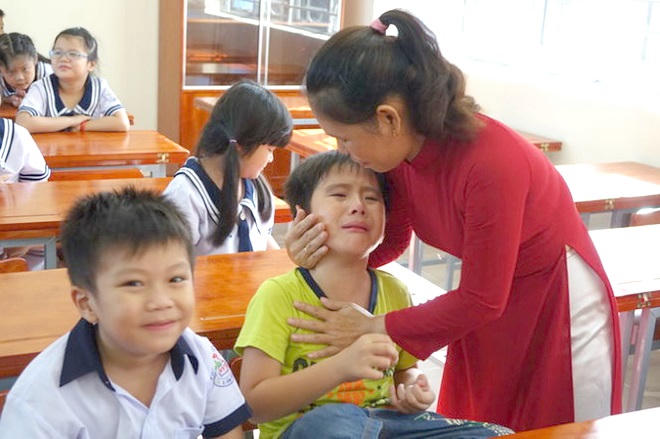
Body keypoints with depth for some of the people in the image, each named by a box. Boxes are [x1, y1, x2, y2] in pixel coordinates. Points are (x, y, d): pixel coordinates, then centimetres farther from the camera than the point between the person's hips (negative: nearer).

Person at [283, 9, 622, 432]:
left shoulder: (490, 162, -36)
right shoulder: (401, 146, -15)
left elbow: (481, 300, -26)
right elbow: (392, 239, 0)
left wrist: (374, 329, -19)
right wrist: (325, 251, -20)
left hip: (560, 307, -6)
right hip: (488, 296, 7)